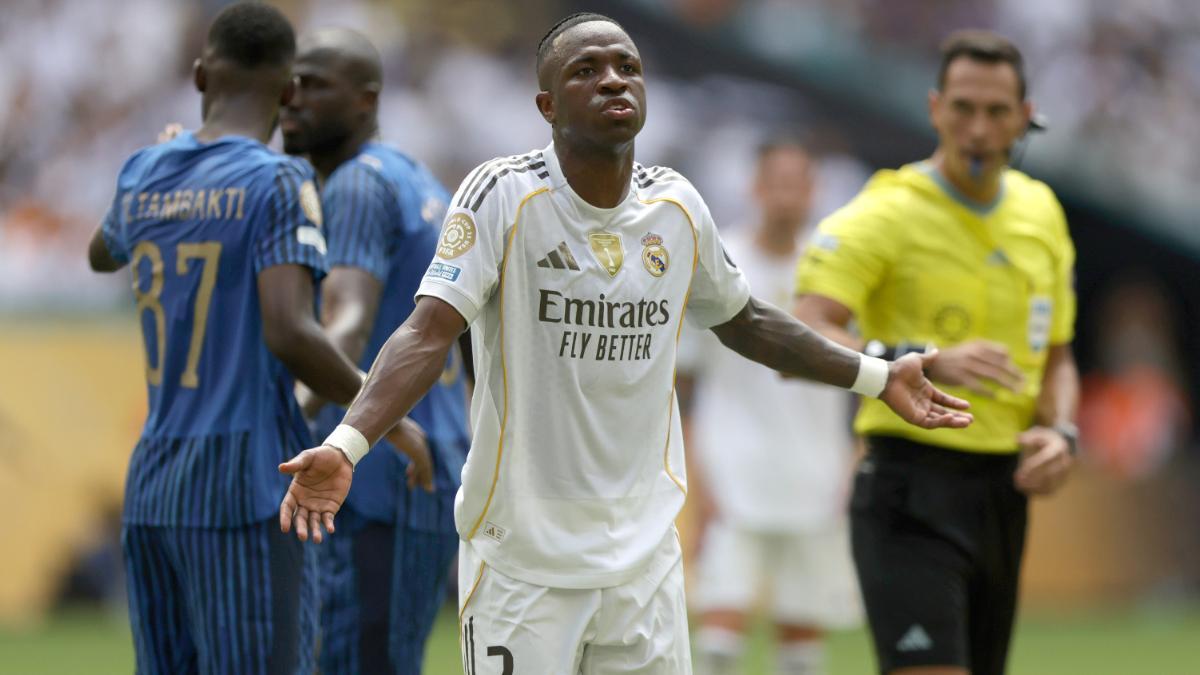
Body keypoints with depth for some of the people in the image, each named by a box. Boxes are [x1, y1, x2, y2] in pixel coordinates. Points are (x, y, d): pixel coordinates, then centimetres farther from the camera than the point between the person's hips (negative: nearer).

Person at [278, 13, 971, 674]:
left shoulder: (677, 205, 4)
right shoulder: (504, 193, -12)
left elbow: (743, 320, 21)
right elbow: (429, 332, -22)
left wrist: (877, 376, 23)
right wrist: (344, 447, -36)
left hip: (645, 554, 5)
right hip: (522, 561, -4)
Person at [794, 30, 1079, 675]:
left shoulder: (1041, 213, 13)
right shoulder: (885, 215, -9)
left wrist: (1060, 433, 0)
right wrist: (927, 364, -36)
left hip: (1004, 494, 7)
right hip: (911, 494, -7)